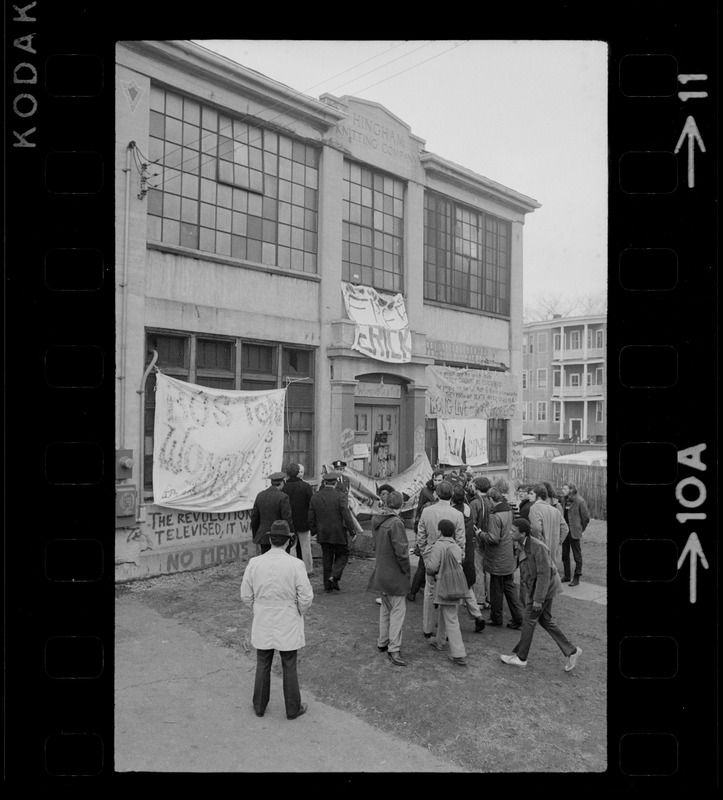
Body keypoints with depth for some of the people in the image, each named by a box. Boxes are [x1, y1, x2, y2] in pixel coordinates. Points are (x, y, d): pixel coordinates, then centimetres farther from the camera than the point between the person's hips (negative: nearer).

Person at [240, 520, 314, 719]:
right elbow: (306, 597, -13)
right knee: (289, 667, 13)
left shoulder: (254, 563, -12)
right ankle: (293, 708, 27)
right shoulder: (296, 565, -19)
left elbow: (246, 595, -2)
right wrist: (299, 612, 7)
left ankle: (259, 706, 34)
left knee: (263, 666, 18)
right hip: (288, 624, -2)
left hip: (262, 622, 2)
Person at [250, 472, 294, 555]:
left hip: (264, 537, 5)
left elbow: (254, 518, 9)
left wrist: (256, 539, 18)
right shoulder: (283, 497, -13)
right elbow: (287, 520, -15)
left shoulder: (260, 495, 4)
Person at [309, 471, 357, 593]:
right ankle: (334, 576, -4)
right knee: (342, 555, 16)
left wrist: (314, 531, 17)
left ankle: (327, 586, 19)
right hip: (339, 533, -4)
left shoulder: (315, 497, -1)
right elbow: (346, 516, -17)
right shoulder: (340, 496, -14)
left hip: (323, 534, 4)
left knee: (327, 559, 14)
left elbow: (311, 518, 4)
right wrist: (352, 532, -9)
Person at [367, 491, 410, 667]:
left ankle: (382, 642, 31)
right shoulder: (396, 523, -23)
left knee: (385, 607, 21)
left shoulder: (376, 520, 2)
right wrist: (406, 570, -8)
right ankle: (393, 649, 4)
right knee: (398, 609, 1)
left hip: (380, 572, 8)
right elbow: (401, 551, -22)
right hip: (395, 574, -8)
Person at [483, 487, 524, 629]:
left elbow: (493, 539, -25)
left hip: (497, 560, -7)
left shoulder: (495, 516, -24)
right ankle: (518, 619, 15)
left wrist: (481, 533, -10)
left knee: (496, 591, 8)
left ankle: (496, 619, 22)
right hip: (509, 559, 8)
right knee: (510, 587, 15)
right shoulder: (508, 511, 2)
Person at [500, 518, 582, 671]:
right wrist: (528, 593, 20)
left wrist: (538, 599, -21)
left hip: (543, 588, -9)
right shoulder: (524, 545, 1)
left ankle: (520, 657, 18)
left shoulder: (538, 547, -27)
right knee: (545, 621, 16)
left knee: (528, 621, 3)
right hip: (534, 586, 9)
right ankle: (571, 651, 25)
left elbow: (544, 574, -25)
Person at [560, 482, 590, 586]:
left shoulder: (580, 501, -13)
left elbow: (586, 518, -8)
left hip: (574, 533, -7)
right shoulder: (565, 501, 8)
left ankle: (576, 578, 13)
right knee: (565, 555, 14)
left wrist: (580, 530, -2)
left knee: (577, 556, 5)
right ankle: (566, 576, 25)